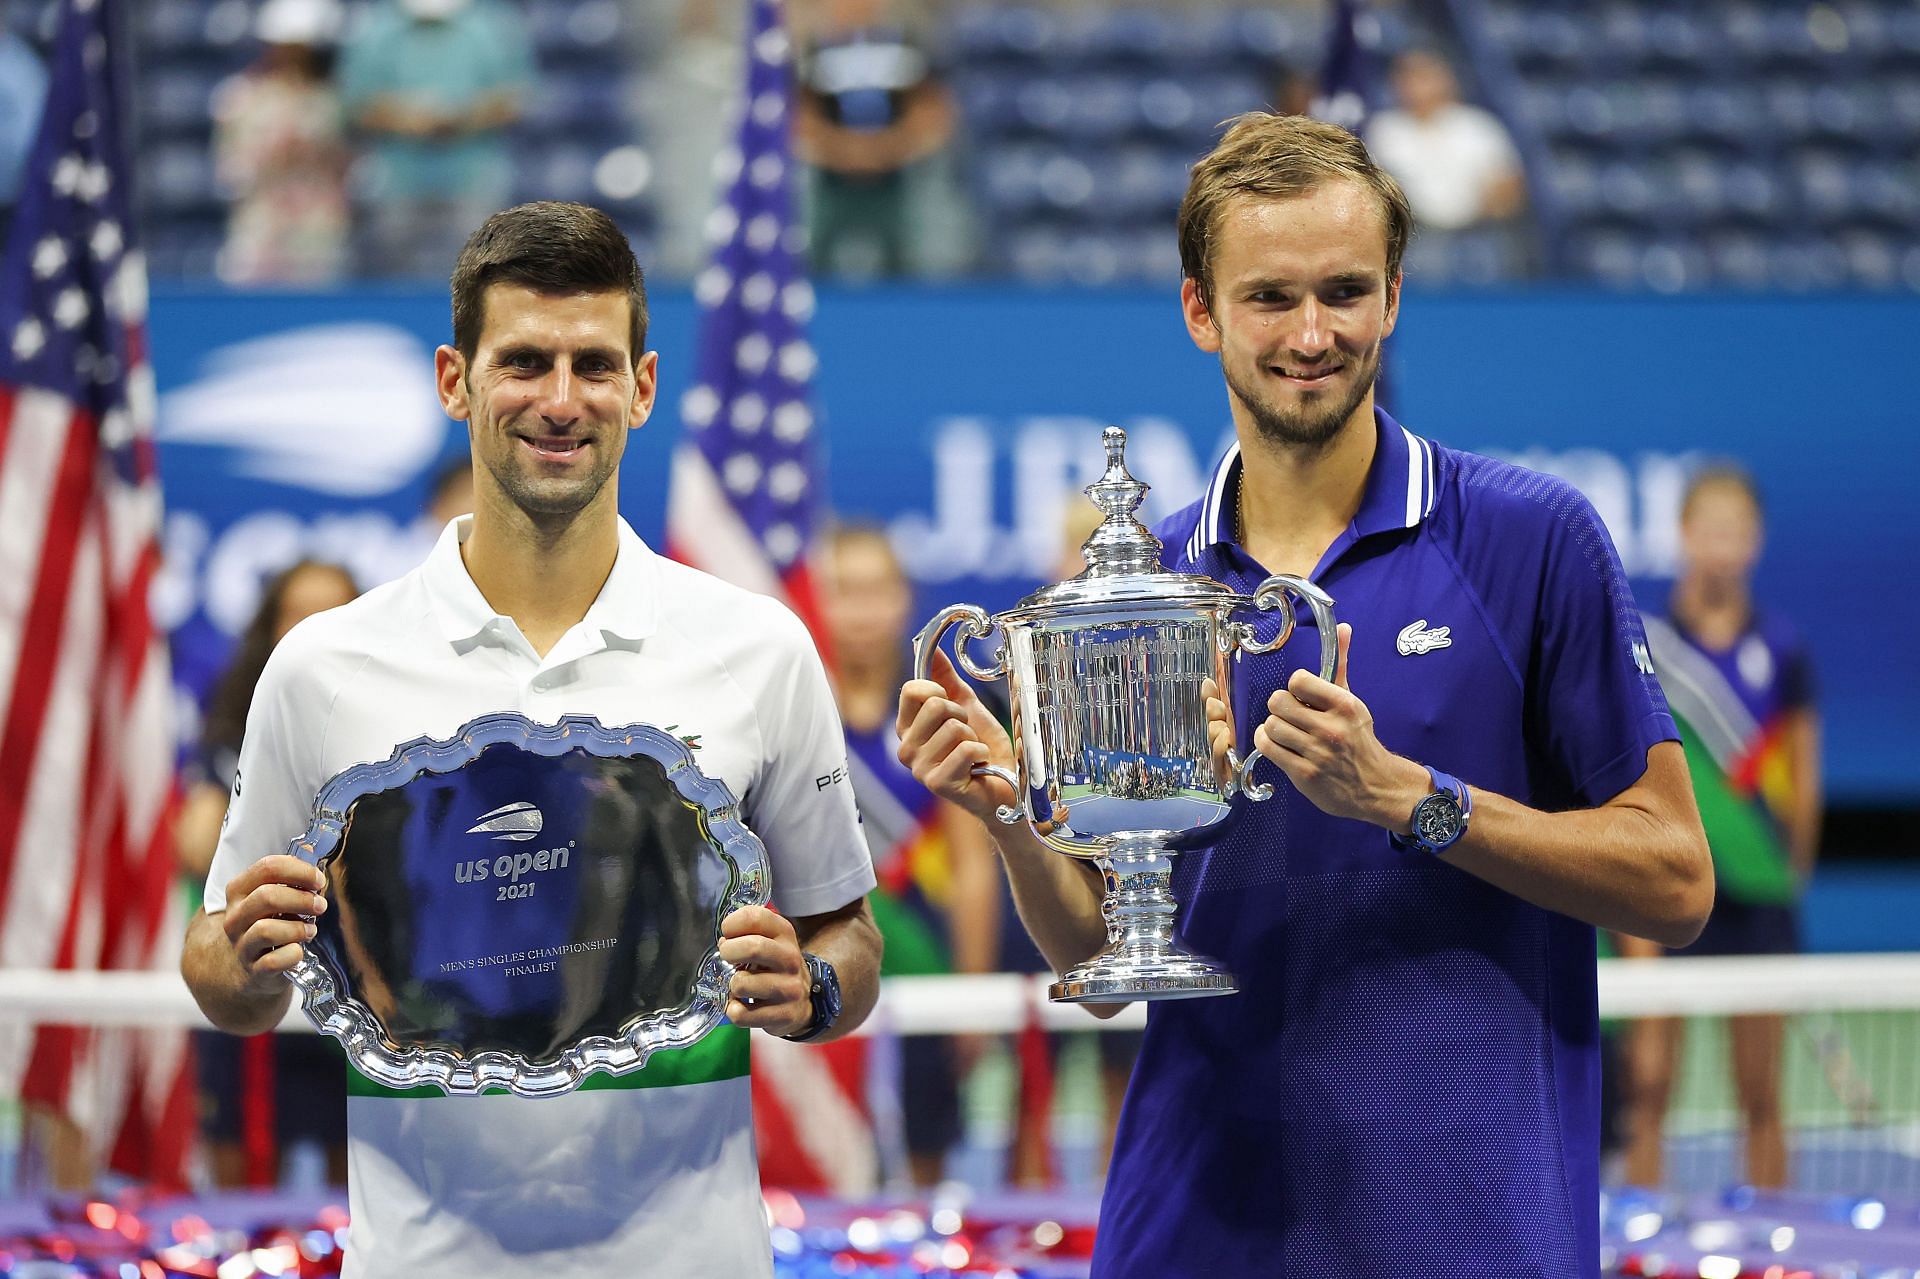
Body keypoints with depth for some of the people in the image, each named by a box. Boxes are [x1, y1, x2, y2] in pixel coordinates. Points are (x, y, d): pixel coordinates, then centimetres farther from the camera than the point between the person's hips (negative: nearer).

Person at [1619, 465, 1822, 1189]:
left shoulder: (1781, 649, 5)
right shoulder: (1642, 644, 1)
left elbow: (1803, 778, 10)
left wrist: (1792, 871, 4)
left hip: (1755, 892, 1)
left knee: (1760, 1097, 5)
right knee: (1649, 1088, -3)